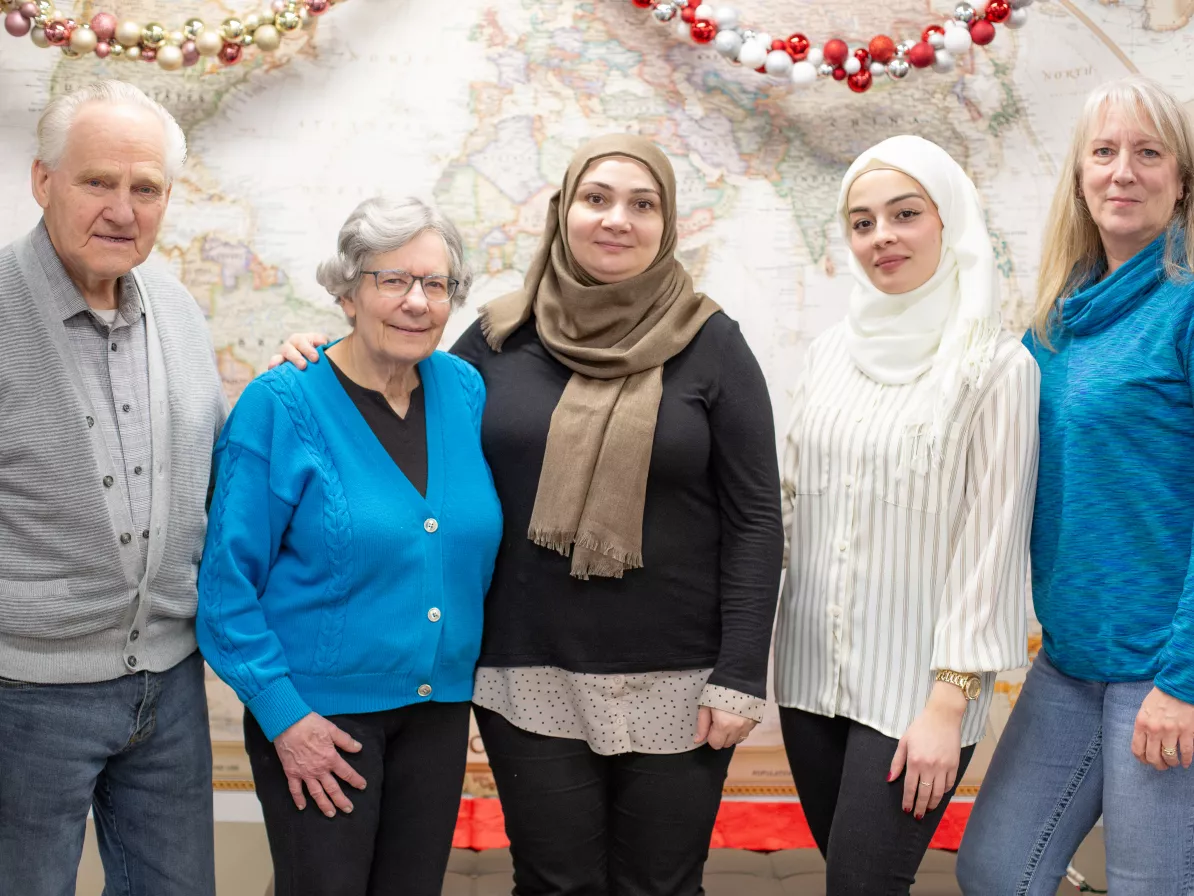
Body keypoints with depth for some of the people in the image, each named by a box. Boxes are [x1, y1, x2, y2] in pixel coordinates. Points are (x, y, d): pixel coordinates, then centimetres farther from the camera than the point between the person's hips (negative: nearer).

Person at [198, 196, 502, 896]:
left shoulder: (465, 390, 1)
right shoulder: (282, 405, -12)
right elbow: (229, 577, -11)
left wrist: (469, 674, 11)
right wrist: (283, 712, -14)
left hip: (439, 706, 5)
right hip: (320, 714, -4)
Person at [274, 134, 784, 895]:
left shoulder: (711, 344, -3)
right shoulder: (501, 337, 2)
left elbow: (755, 520, -3)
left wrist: (740, 677, -8)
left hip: (676, 684, -1)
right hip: (531, 680, 2)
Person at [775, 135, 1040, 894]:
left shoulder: (995, 366, -8)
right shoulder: (833, 351, 8)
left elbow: (992, 539, -10)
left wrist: (949, 702, -13)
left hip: (915, 681, -5)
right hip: (812, 667, 5)